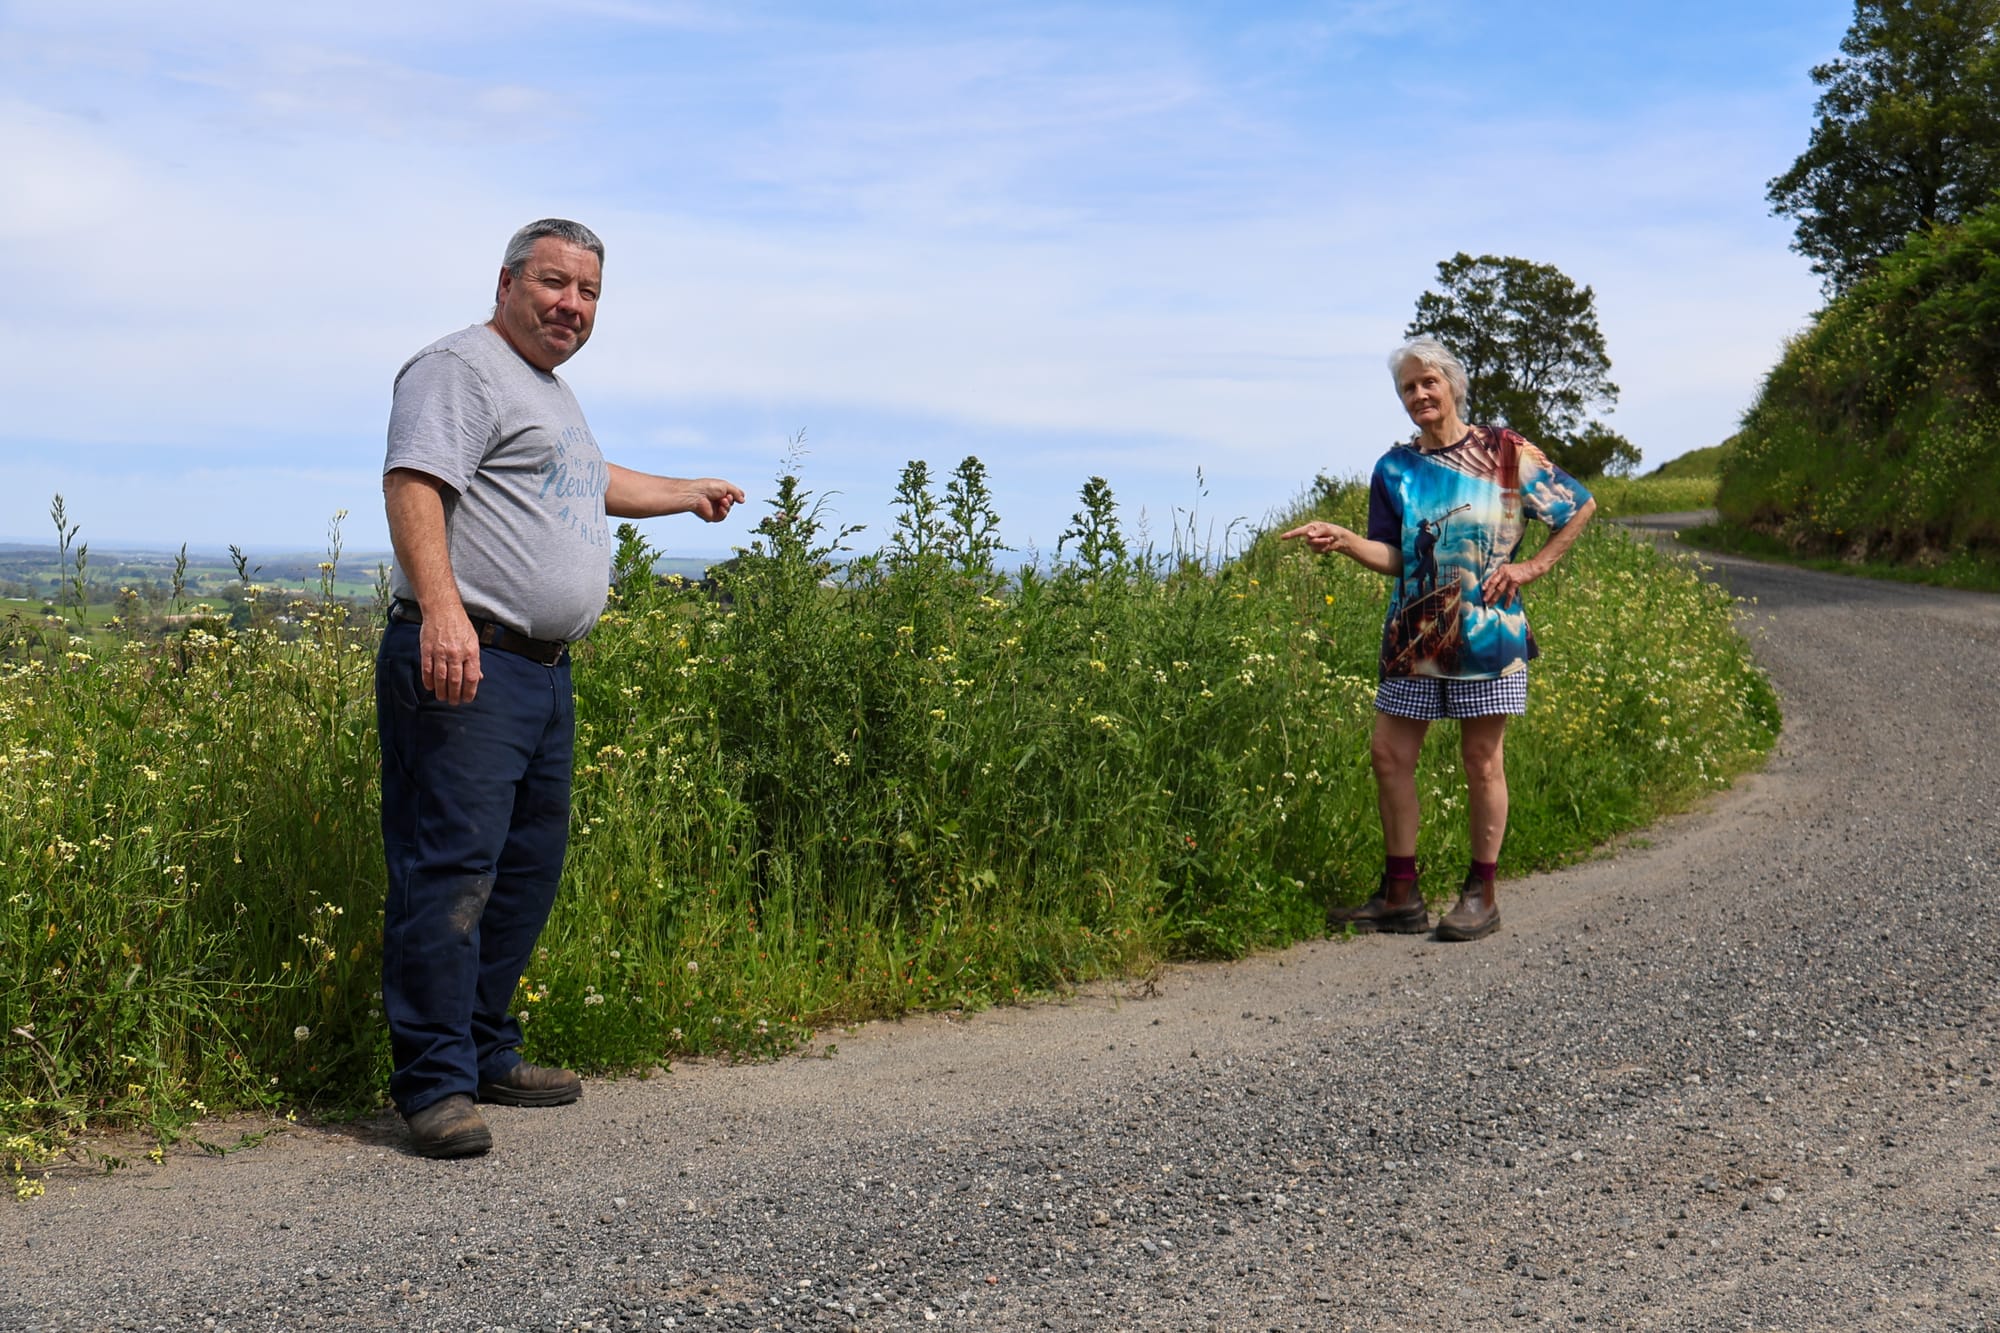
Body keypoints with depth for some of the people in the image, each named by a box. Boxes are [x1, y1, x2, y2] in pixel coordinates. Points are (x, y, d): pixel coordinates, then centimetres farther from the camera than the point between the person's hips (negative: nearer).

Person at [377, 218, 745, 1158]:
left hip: (547, 672, 10)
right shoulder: (461, 368, -5)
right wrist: (440, 606, -34)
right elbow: (414, 482, -20)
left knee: (528, 870, 14)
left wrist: (691, 494, 59)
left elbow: (590, 482, 46)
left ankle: (487, 1055, 24)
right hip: (467, 662, -10)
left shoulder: (554, 392, 26)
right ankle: (435, 1084, -7)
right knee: (450, 870, -11)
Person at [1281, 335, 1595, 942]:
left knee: (1482, 760, 2)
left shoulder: (1504, 452, -1)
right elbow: (1393, 557, 4)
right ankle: (1401, 896, 12)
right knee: (1389, 755, 1)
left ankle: (1480, 895, 13)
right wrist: (1342, 540, -13)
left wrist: (1532, 567, -1)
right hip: (1414, 634, 4)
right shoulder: (1395, 469, 8)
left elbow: (1581, 505, 7)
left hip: (1486, 630, -4)